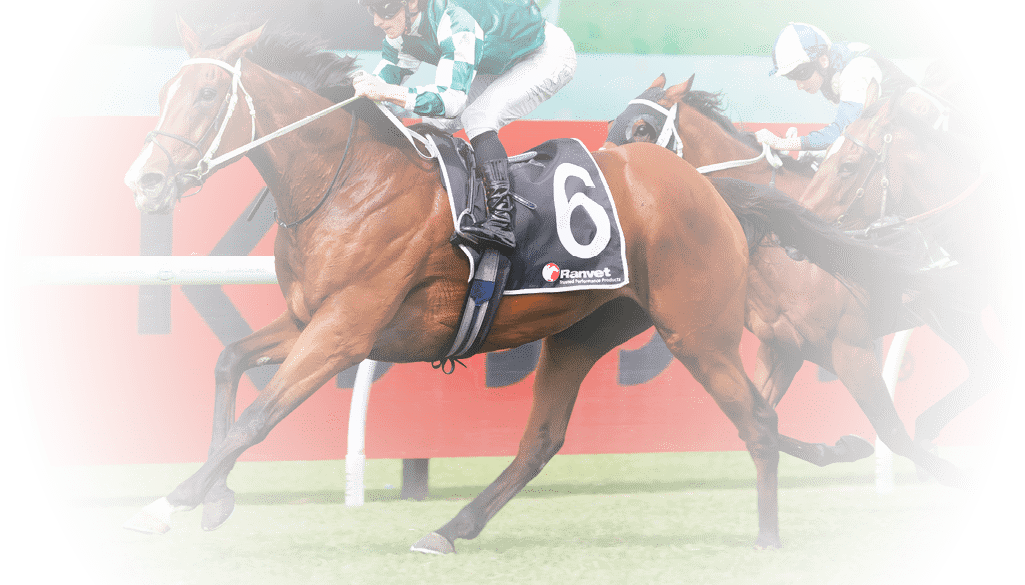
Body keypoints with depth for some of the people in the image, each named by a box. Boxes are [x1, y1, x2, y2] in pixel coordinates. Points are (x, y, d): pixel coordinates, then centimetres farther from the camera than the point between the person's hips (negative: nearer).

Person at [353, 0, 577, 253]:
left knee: (477, 117, -28)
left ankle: (501, 221, -38)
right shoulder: (403, 23, -12)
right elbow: (389, 72, -2)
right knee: (433, 123, -2)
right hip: (501, 63, 9)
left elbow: (452, 99, -44)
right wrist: (369, 85, -25)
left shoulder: (455, 23, -38)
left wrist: (387, 92, -47)